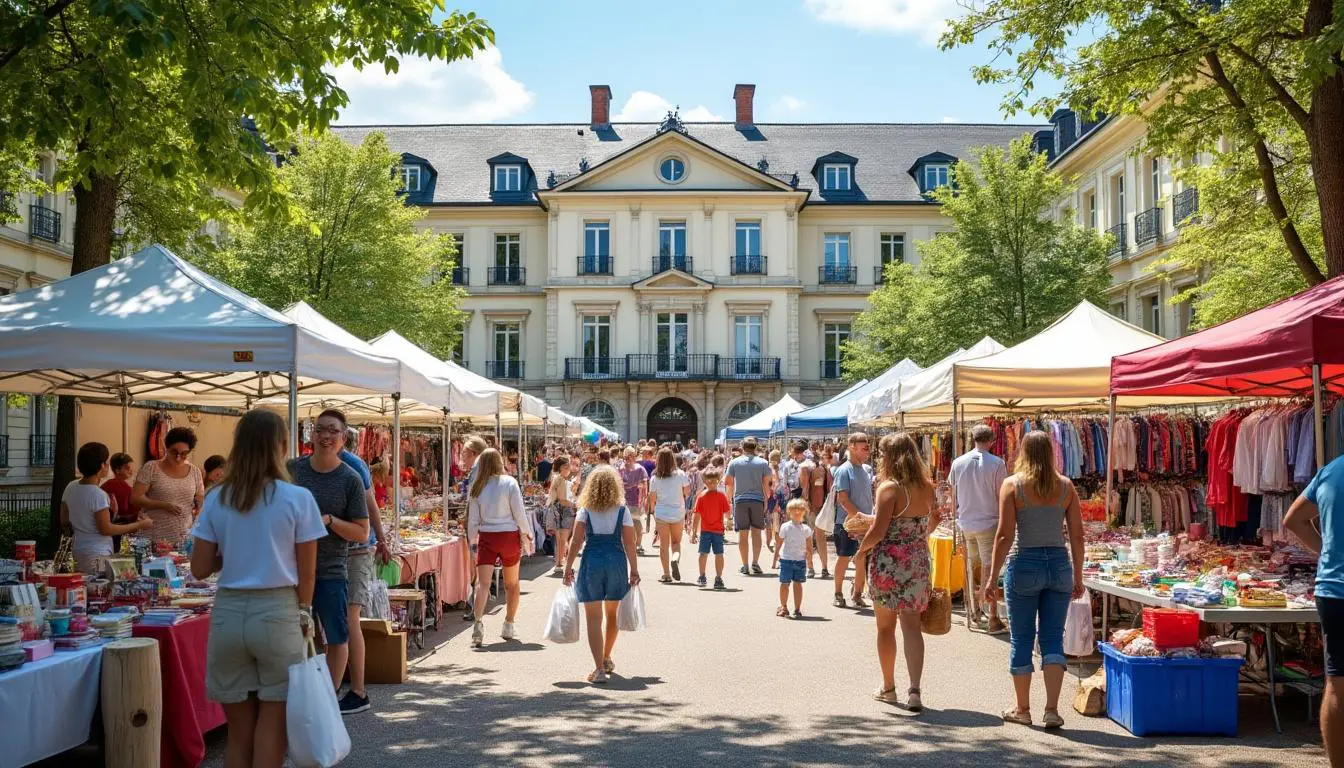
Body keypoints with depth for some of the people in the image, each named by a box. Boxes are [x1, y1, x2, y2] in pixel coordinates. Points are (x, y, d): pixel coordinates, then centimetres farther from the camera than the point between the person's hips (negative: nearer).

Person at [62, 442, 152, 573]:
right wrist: (138, 525, -12)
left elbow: (64, 522, 12)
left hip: (77, 550, 8)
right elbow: (106, 529, -17)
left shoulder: (70, 488, 4)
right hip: (97, 555, -8)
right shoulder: (99, 495, -19)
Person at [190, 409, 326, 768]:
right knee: (272, 730, 6)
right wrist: (304, 616, 11)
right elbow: (306, 572, -4)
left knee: (238, 731, 13)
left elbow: (200, 569, 2)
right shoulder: (297, 499, -7)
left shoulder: (217, 499, 1)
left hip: (228, 613, 3)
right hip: (278, 613, -3)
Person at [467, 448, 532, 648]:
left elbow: (473, 519, 4)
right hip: (509, 535, -1)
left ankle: (478, 622, -28)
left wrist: (472, 541, 15)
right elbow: (519, 513, -6)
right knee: (512, 584, 15)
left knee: (483, 583, -6)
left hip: (486, 537, 1)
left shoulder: (477, 487, 2)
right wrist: (528, 535, 5)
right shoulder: (509, 483, -5)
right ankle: (508, 626, 22)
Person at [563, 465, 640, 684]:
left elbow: (577, 542, -8)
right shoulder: (622, 511, -1)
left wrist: (568, 567, -2)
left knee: (594, 618, 0)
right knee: (612, 614, 20)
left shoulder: (584, 511, -2)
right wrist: (634, 569, 4)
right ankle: (606, 660, 35)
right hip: (616, 562, 2)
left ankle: (599, 668, -9)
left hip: (591, 563, -2)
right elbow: (629, 543, -3)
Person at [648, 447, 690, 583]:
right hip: (678, 513, 0)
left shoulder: (655, 478, -6)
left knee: (664, 544, 7)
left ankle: (666, 574, 5)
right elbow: (687, 491, -2)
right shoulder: (680, 474, -7)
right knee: (676, 542, 15)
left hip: (661, 514, 0)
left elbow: (652, 499, -2)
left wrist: (653, 510, 16)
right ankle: (676, 558, -16)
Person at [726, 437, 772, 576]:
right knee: (756, 532, 5)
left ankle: (745, 566, 4)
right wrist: (766, 501, 13)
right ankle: (755, 563, -4)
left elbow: (730, 484, 4)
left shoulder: (734, 463, 3)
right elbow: (766, 485, 3)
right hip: (757, 499, 0)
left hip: (740, 500, 0)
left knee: (742, 533, 4)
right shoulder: (763, 463, 3)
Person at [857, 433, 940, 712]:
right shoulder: (927, 487, 4)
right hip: (919, 561, 5)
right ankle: (914, 690, -7)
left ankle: (888, 688, 23)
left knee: (886, 627, 11)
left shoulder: (889, 488, -15)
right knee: (912, 626, 5)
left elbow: (878, 531, -19)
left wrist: (861, 547, -2)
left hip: (889, 562, -5)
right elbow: (934, 520, 19)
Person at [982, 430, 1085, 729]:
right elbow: (1077, 536, 4)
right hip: (1059, 564, 3)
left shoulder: (1012, 485, -6)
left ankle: (1022, 709, 18)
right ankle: (1052, 709, 1)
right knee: (1053, 639, 7)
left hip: (1024, 564, -3)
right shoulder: (1066, 486, 3)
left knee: (1021, 640, 8)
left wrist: (993, 577, -5)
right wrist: (1078, 577, 13)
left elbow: (1005, 535, -10)